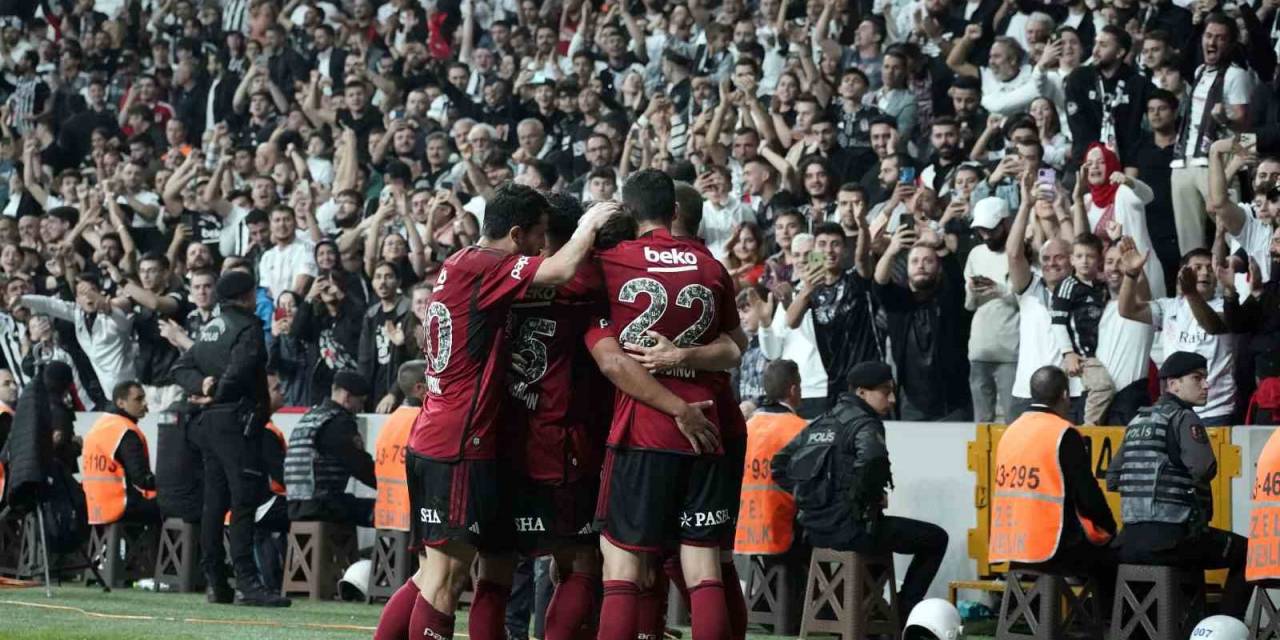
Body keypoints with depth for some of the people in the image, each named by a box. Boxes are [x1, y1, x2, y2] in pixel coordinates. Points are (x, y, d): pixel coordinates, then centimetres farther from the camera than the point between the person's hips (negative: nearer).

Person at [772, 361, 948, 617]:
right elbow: (872, 460, -33)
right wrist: (864, 501, -17)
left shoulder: (821, 423, 15)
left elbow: (779, 464, 18)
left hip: (815, 528, 9)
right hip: (848, 528, -9)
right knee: (935, 539, 6)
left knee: (883, 532, 40)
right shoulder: (864, 425, -10)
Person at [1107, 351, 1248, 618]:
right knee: (1246, 551, 9)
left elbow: (1112, 480, 17)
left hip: (1130, 539, 8)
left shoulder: (1137, 422, 17)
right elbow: (1204, 469, -20)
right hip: (1171, 539, -8)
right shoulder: (1184, 419, -6)